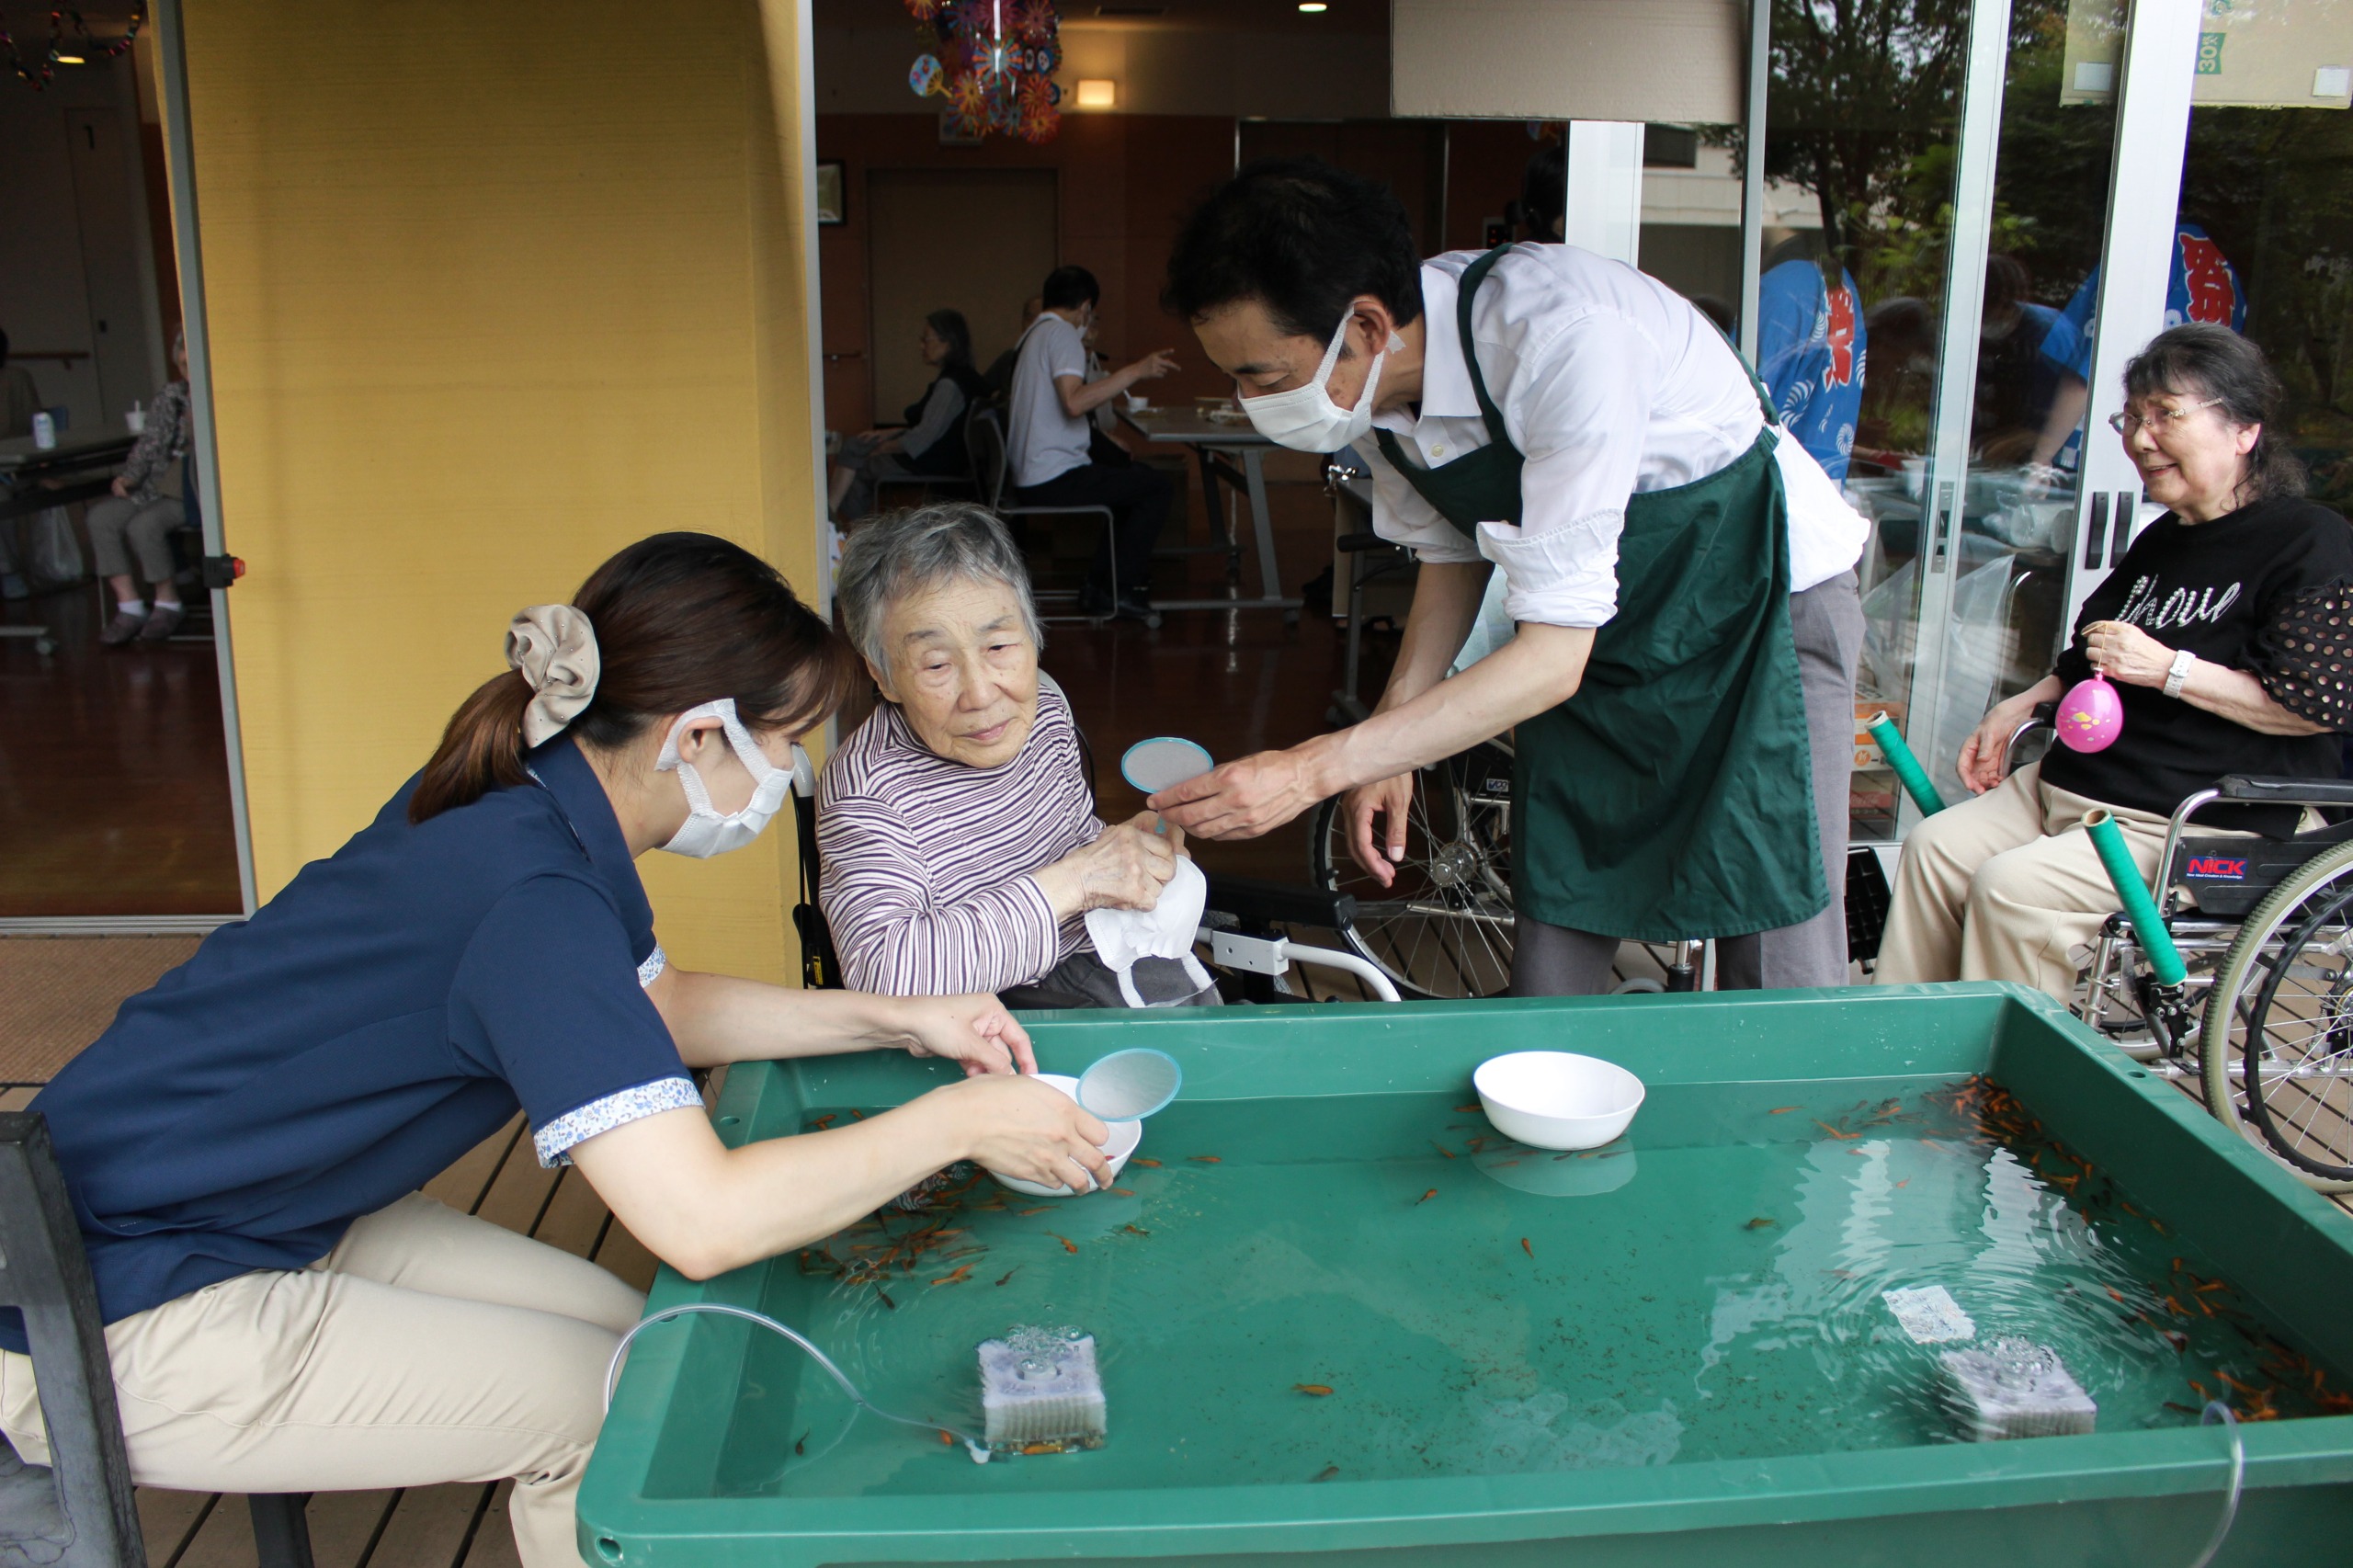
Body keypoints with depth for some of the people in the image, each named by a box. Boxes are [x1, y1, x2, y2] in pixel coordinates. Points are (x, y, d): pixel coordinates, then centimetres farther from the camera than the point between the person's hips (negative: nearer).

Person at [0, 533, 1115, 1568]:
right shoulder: (531, 896, -30)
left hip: (253, 1214, 9)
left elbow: (656, 1010, 15)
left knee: (629, 1333, 5)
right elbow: (704, 1220, -36)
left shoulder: (534, 805, -1)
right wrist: (957, 1120, -23)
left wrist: (893, 1021, 5)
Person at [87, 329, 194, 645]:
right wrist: (129, 476, 0)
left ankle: (168, 603, -7)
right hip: (160, 486, 7)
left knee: (144, 524, -28)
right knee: (101, 517, -14)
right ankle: (129, 607, -13)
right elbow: (151, 441, 14)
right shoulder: (169, 395, 17)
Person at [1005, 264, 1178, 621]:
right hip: (1056, 478, -10)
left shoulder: (1033, 335, 17)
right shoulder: (1063, 333, -12)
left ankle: (1099, 587, 18)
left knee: (1135, 480, 25)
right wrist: (1135, 371, -26)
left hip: (1028, 478, 10)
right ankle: (1121, 588, -2)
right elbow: (1074, 401, -28)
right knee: (1159, 487, -7)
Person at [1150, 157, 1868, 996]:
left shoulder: (1564, 337, -34)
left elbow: (1553, 657, -32)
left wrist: (1313, 770, -34)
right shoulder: (1373, 378, -13)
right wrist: (1388, 748, -2)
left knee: (1780, 987, -7)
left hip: (1765, 600, -6)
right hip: (1604, 623, 6)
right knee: (1550, 960, 4)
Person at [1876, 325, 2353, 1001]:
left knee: (2012, 886, -26)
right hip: (2074, 784, 9)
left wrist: (2169, 670, -21)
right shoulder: (2162, 541, 18)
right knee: (1934, 849, -6)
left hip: (2203, 824, -9)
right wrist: (2022, 705, 16)